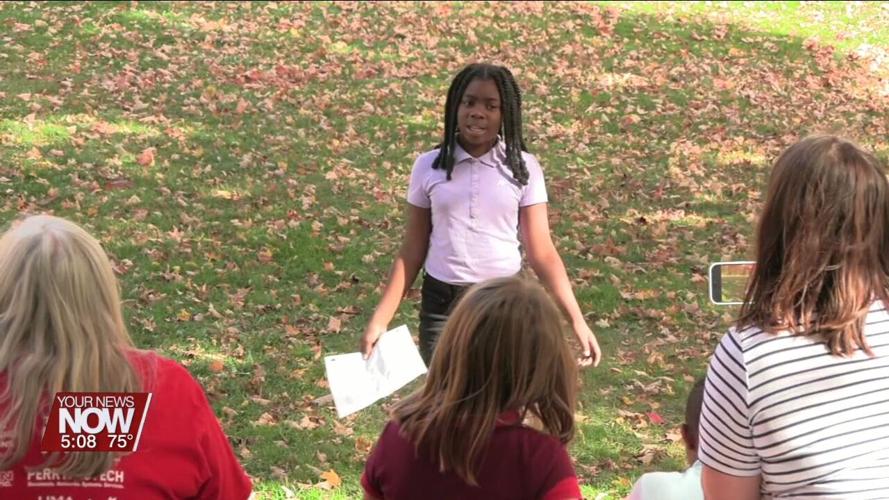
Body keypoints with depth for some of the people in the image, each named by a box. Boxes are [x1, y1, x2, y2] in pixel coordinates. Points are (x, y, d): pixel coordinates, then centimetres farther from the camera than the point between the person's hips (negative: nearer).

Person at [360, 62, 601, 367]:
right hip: (441, 304, 1)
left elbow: (542, 253, -3)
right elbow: (412, 253, 5)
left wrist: (577, 321, -10)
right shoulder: (429, 167, -1)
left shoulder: (522, 168, -3)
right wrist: (380, 319, 0)